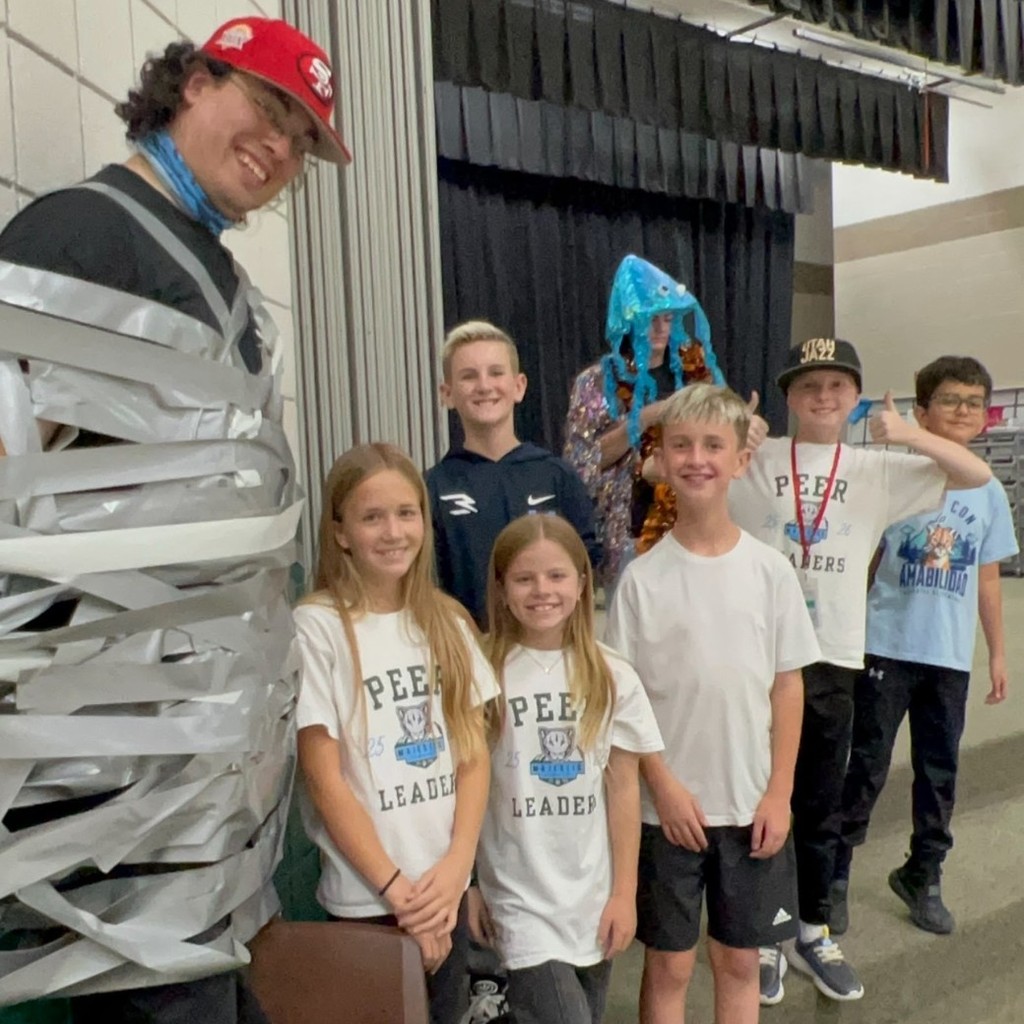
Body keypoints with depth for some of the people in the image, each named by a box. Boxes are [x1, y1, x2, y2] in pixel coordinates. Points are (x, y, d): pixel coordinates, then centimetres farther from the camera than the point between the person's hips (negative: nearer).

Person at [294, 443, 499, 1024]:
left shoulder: (446, 621, 3)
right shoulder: (317, 628, -13)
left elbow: (475, 755, 3)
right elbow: (324, 781, -12)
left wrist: (456, 864, -8)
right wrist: (396, 889, -10)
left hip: (446, 889, 5)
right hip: (367, 897, -4)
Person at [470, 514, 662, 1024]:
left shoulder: (612, 677, -2)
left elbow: (623, 788, 1)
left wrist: (624, 892, 2)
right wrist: (466, 886, 0)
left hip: (594, 898, 3)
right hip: (520, 902, -3)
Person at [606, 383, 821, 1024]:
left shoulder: (770, 569, -4)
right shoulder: (643, 578, -8)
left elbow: (787, 687, 0)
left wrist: (779, 793, -3)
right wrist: (665, 787, -10)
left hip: (753, 803, 2)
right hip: (670, 804, -1)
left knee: (740, 960, 16)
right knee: (669, 964, 12)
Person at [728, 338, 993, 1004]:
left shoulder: (877, 471, 5)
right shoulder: (753, 462, -1)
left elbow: (978, 476, 1)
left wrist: (906, 436, -13)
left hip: (833, 658, 2)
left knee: (821, 806, 16)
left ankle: (814, 932, 35)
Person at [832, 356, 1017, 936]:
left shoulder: (990, 493, 5)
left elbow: (988, 578, 11)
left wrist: (998, 652, 11)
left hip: (951, 655, 4)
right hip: (887, 648, -3)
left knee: (939, 771, 13)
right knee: (867, 766, 4)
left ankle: (923, 877, 31)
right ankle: (835, 872, 19)